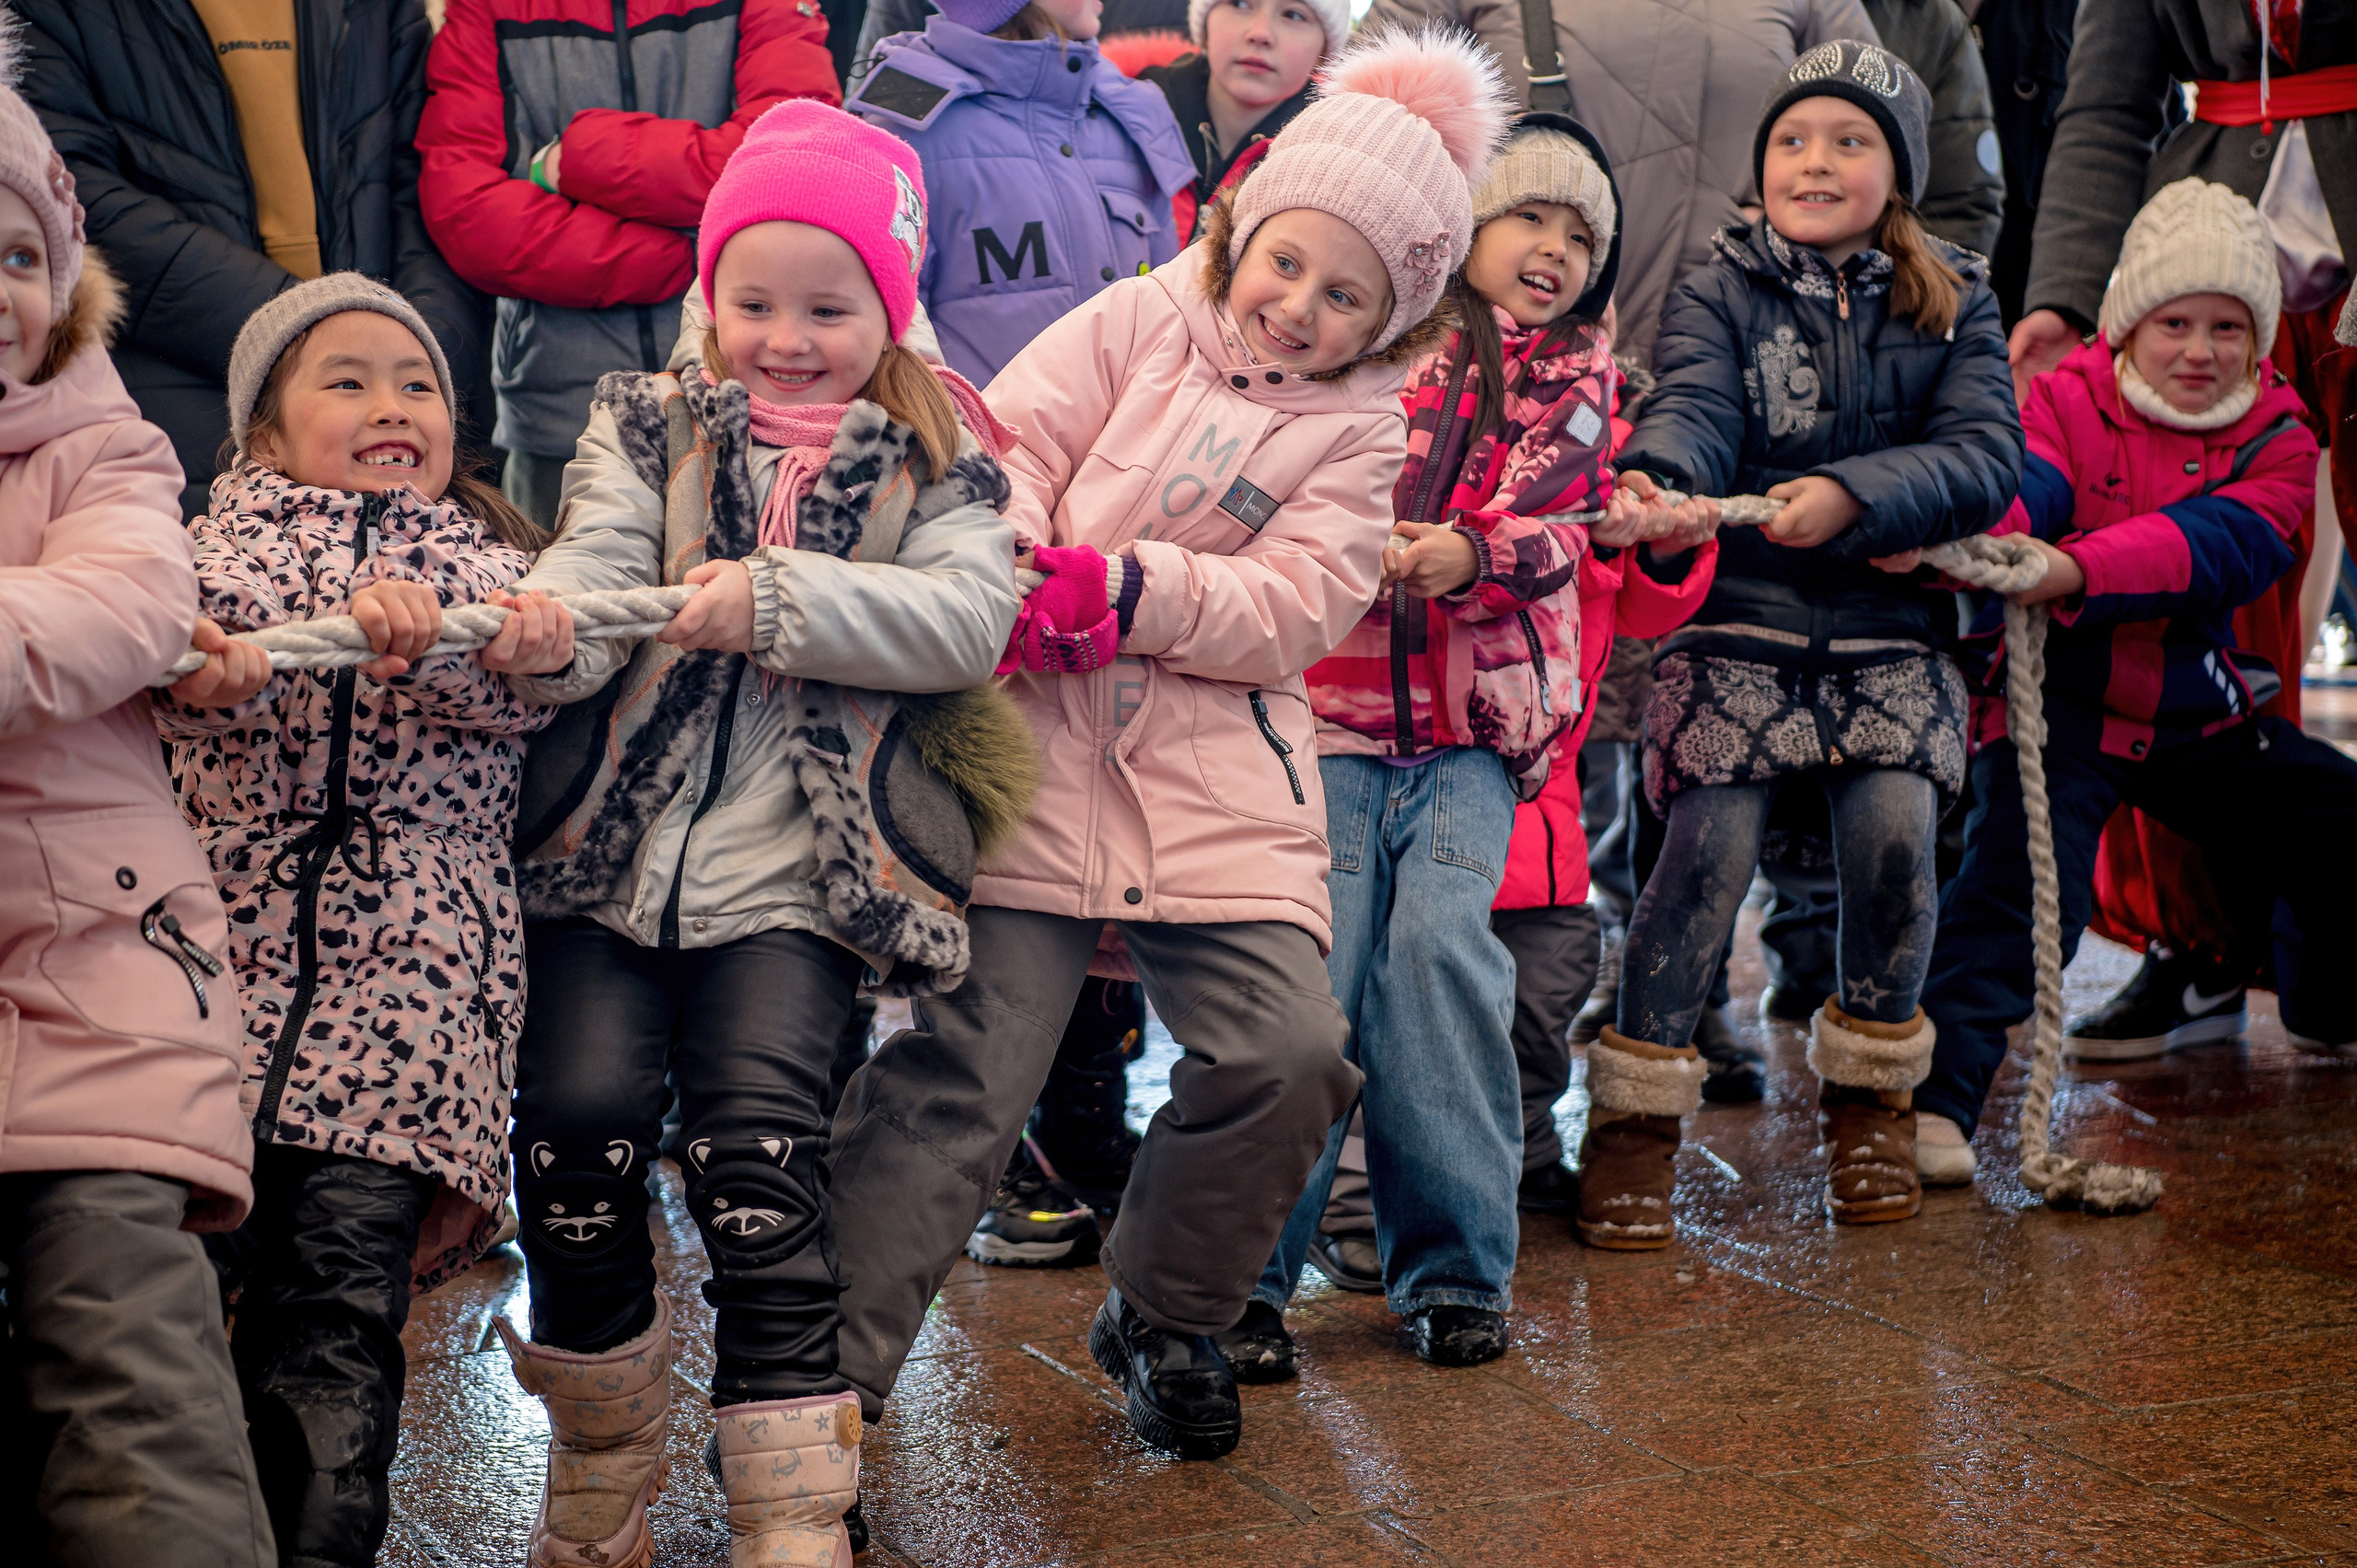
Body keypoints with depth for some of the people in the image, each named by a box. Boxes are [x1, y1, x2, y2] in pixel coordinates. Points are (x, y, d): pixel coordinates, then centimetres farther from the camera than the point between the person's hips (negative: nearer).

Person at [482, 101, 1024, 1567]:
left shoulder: (934, 457, 10)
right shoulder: (650, 426, 15)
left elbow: (969, 618, -8)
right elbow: (599, 560, -3)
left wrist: (773, 600, -20)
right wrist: (543, 632, -27)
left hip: (800, 869, -2)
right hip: (610, 848, 2)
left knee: (760, 1142, -20)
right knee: (580, 1110, -14)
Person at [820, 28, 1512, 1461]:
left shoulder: (1360, 430, 12)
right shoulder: (1138, 323, 12)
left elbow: (1294, 607, -2)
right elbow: (1004, 445, 3)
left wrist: (1128, 587, -16)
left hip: (1222, 782, 2)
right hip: (1038, 753, -1)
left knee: (1290, 1048, -12)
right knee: (962, 1065, -10)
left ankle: (1165, 1318, 15)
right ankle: (832, 1380, -1)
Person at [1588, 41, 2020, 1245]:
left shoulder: (1954, 302, 6)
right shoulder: (1721, 293, 2)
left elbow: (1988, 455, -7)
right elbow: (1694, 407, -17)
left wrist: (1852, 494, -22)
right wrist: (1654, 476, -40)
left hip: (1892, 627, 2)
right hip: (1739, 617, -2)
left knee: (1895, 827, -15)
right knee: (1710, 843, -14)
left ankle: (1869, 1091, 8)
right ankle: (1634, 1115, -1)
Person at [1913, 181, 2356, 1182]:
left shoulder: (2276, 440, -3)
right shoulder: (2068, 399, -6)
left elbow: (2215, 544, -24)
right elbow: (2019, 483, -29)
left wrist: (2073, 571, -44)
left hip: (2205, 720, 4)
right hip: (2062, 704, -4)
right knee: (2019, 871, -28)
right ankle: (1933, 1091, -28)